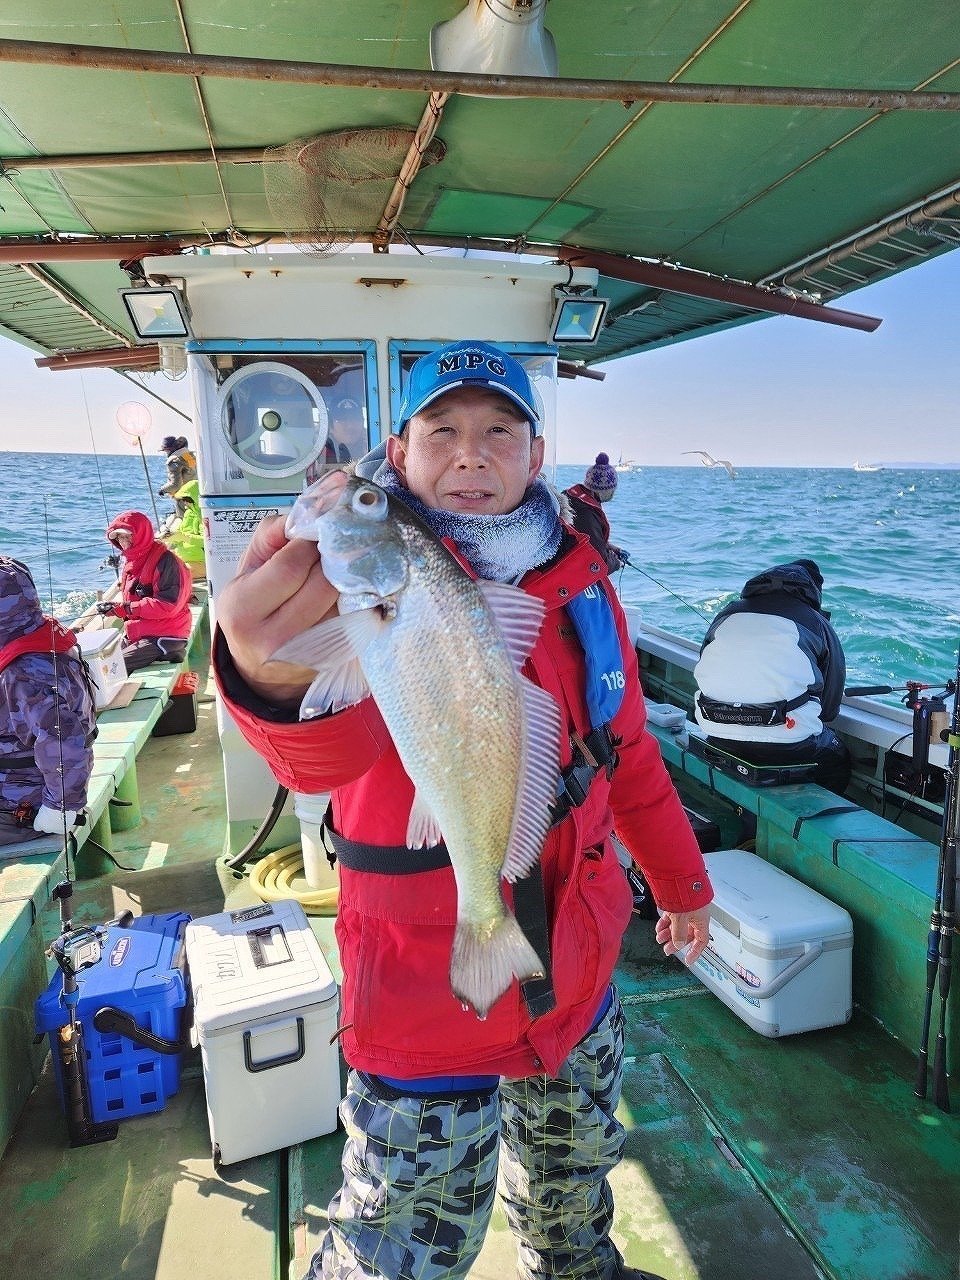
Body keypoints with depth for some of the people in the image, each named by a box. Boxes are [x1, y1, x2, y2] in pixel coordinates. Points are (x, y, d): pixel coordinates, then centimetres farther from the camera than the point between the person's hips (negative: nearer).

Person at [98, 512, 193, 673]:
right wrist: (115, 606, 0)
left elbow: (167, 606, -20)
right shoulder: (128, 560, 15)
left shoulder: (165, 561, -14)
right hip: (134, 634, 9)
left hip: (163, 636, -9)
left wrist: (126, 608, -18)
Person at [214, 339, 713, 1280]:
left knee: (574, 1180, 30)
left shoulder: (579, 578, -3)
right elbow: (328, 747, -42)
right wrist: (284, 675, -65)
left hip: (581, 973, 6)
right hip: (429, 1008, -5)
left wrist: (680, 882, 18)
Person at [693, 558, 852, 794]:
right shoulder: (817, 623, 6)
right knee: (838, 759, 26)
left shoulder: (726, 615, 15)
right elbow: (830, 707, 8)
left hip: (717, 738, 5)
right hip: (786, 745, -4)